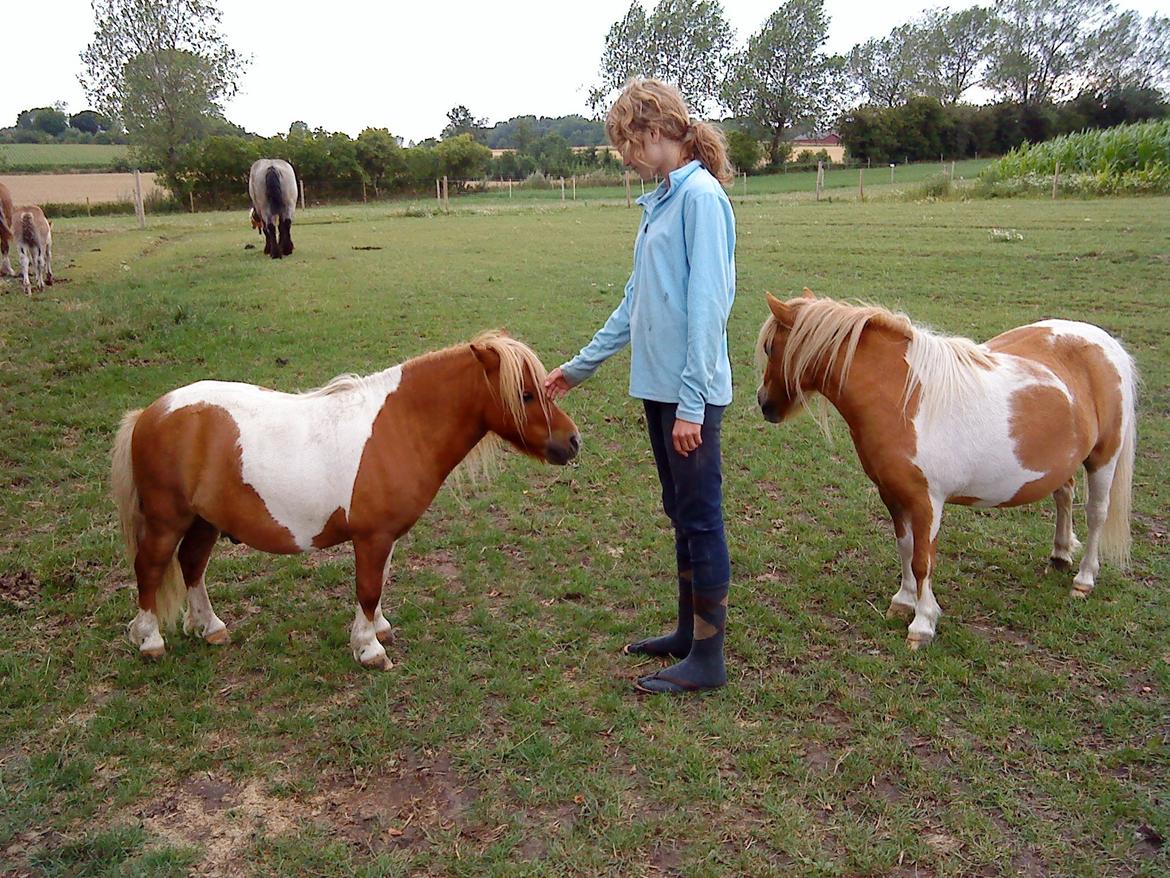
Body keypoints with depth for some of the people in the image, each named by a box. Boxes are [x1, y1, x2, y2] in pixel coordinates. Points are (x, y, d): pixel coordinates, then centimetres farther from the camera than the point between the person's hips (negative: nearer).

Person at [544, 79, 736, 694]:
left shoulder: (701, 194, -12)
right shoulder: (662, 201, 14)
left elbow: (707, 303, -18)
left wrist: (692, 401, -20)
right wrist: (580, 366, 23)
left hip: (690, 392, -9)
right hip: (657, 385, 9)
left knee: (700, 516, 1)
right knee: (680, 512, 17)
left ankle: (708, 657, 14)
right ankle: (688, 632, 32)